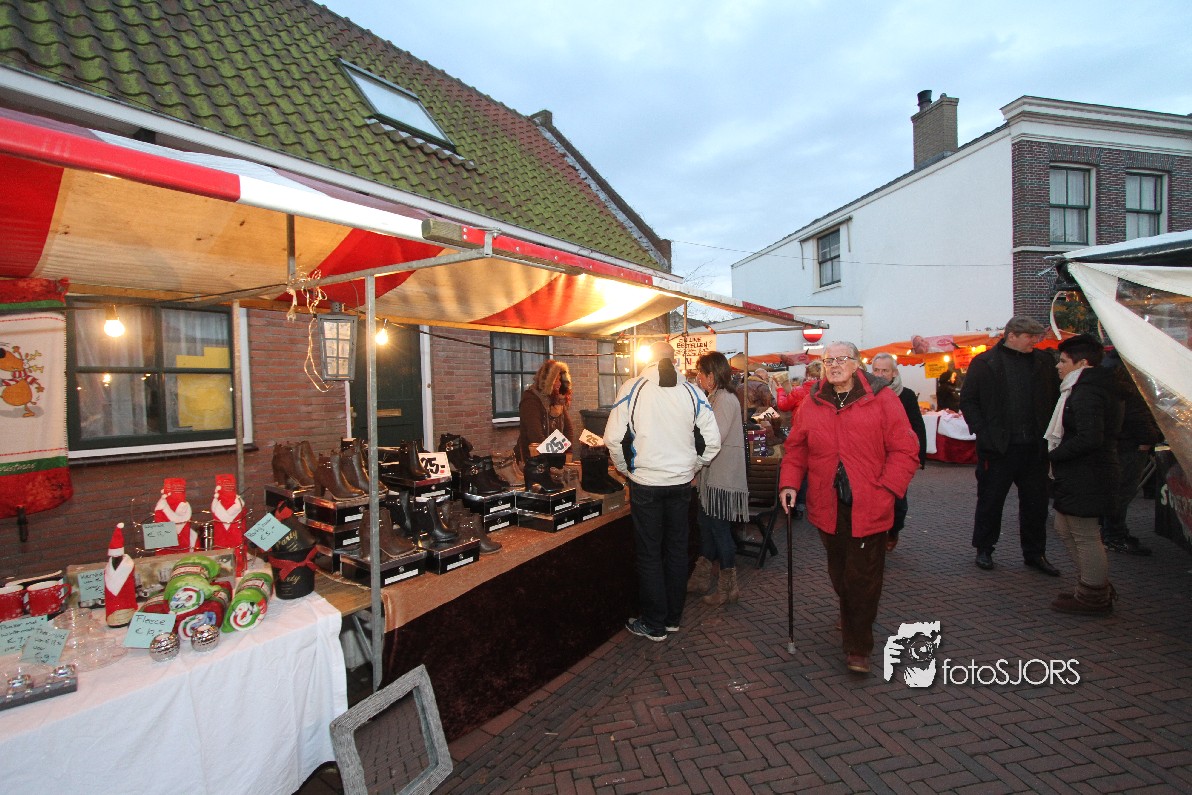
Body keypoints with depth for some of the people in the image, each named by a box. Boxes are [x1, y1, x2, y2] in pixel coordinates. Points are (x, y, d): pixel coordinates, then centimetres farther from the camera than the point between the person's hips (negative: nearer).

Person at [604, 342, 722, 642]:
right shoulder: (692, 392, -1)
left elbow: (613, 438, -11)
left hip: (645, 482, -3)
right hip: (681, 482, 3)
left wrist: (627, 469, 5)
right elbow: (713, 440, -1)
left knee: (649, 554, 10)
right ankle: (673, 618, 31)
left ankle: (654, 625, 21)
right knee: (677, 550, 17)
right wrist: (693, 467, 14)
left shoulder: (631, 388, -8)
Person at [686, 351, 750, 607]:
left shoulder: (725, 400, -17)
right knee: (706, 523, 16)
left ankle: (728, 587, 15)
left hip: (723, 478, -10)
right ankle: (702, 578, 30)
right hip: (713, 475, 10)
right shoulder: (715, 398, 14)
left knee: (719, 527, 0)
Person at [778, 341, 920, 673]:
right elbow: (796, 449, 9)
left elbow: (905, 450, -6)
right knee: (839, 574, 18)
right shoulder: (811, 405, 4)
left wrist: (886, 488, -14)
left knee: (864, 578, 2)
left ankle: (858, 648, 17)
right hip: (828, 507, 3)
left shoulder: (882, 400, -5)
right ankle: (850, 621, 43)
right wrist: (789, 483, -3)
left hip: (869, 507, -3)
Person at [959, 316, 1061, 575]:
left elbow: (1056, 398, 8)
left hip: (1035, 447, 4)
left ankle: (1035, 553, 28)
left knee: (1036, 503, 12)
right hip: (998, 447, -3)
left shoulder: (1044, 361, 7)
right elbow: (968, 401, -2)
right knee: (990, 501, 7)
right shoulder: (984, 363, -3)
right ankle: (984, 550, 21)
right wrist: (982, 432, -11)